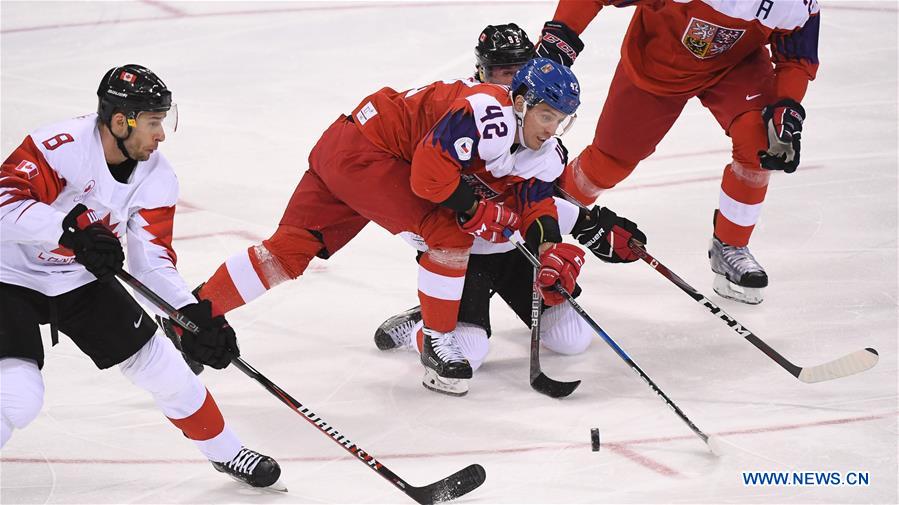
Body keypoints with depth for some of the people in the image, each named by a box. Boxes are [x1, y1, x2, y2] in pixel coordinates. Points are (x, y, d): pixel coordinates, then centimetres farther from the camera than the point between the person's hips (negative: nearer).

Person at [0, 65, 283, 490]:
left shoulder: (156, 178, -9)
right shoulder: (60, 146, -29)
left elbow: (152, 261, -7)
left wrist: (194, 315, -21)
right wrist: (72, 230, -47)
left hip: (82, 279, 6)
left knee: (159, 364, 5)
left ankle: (226, 453, 25)